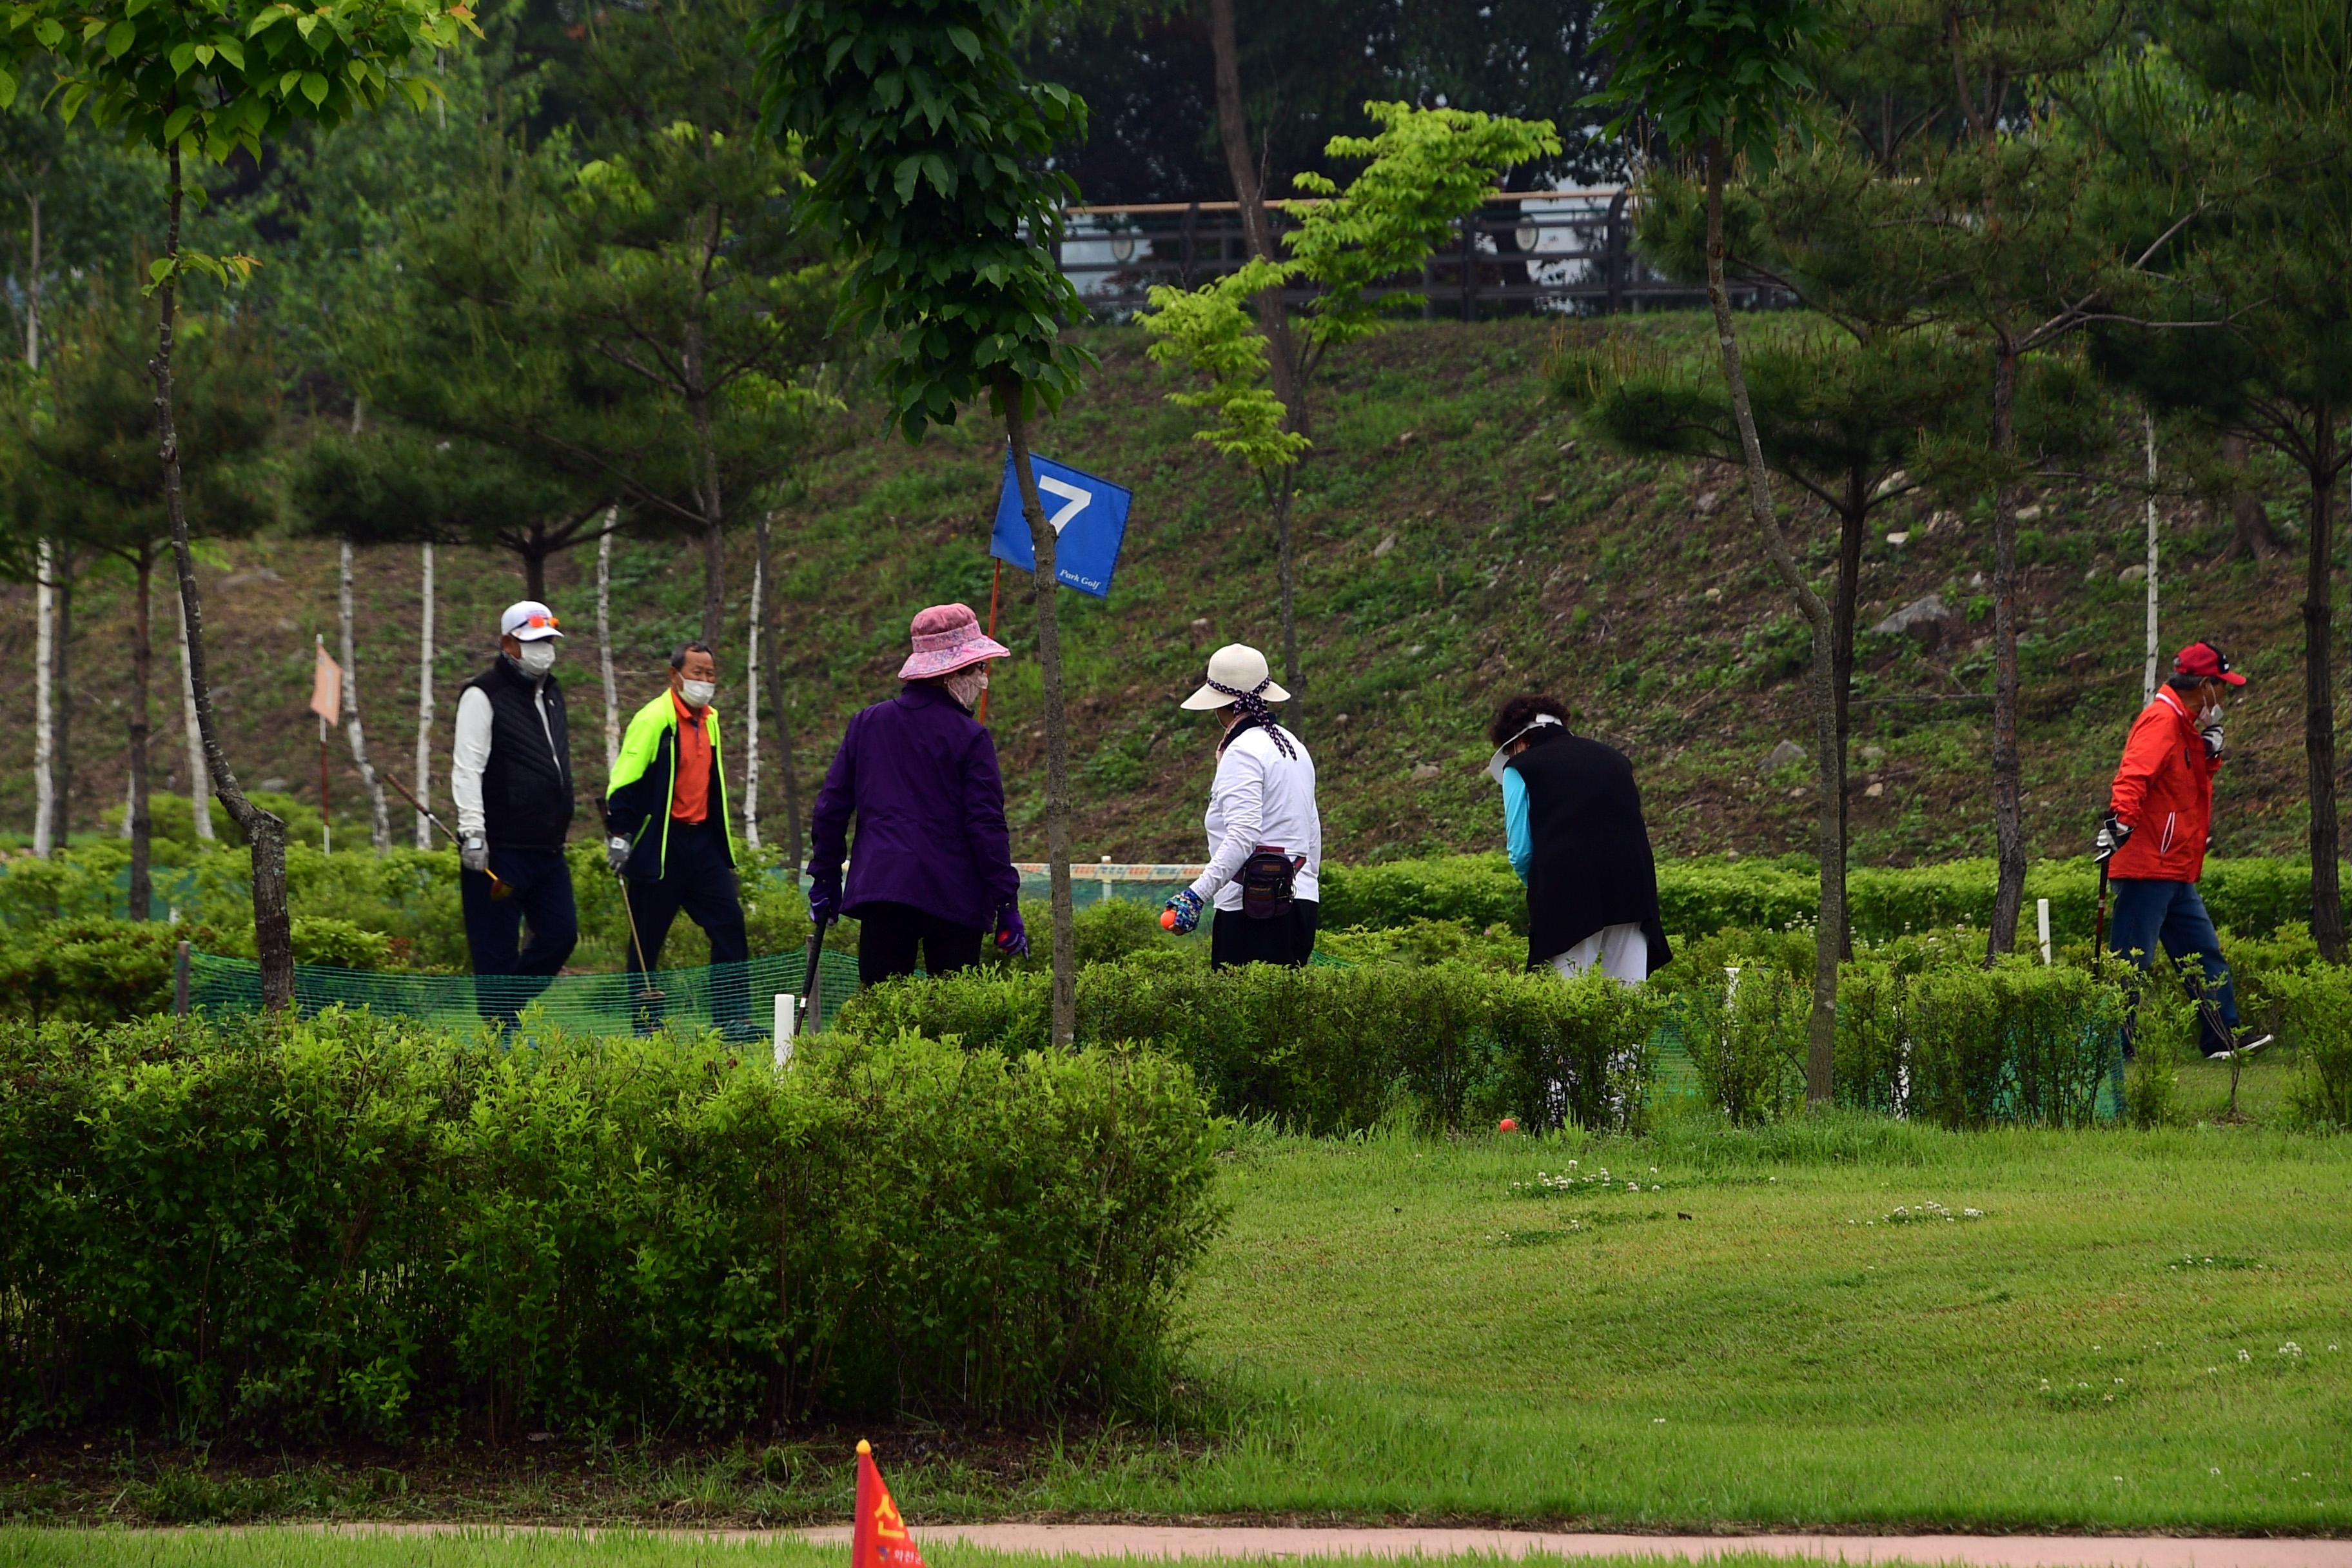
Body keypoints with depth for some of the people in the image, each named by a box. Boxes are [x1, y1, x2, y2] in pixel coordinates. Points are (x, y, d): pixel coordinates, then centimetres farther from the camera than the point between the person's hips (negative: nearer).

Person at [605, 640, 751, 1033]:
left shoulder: (709, 721, 14)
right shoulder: (653, 720, -10)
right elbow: (625, 781, -14)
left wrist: (723, 845, 24)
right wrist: (619, 835, -19)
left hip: (701, 841, 7)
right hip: (658, 845, -7)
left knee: (729, 925, -2)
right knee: (648, 938, 0)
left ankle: (733, 1018, -1)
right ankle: (645, 1026, 7)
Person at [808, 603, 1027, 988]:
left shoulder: (866, 725, 10)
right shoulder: (969, 738, -4)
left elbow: (831, 806, 13)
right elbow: (987, 826, -6)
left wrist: (825, 877, 22)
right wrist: (1006, 905, -3)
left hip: (879, 884, 3)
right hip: (953, 896, -3)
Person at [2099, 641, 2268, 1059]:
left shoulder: (2185, 726, 18)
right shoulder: (2161, 721, -14)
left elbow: (2193, 781, 27)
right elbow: (2135, 773, -28)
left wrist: (2210, 756, 6)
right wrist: (2121, 817, -44)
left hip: (2175, 875, 11)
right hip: (2147, 867, -11)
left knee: (2204, 954, 13)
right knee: (2131, 961, -7)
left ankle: (2224, 1039, 18)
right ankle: (2114, 1049, -5)